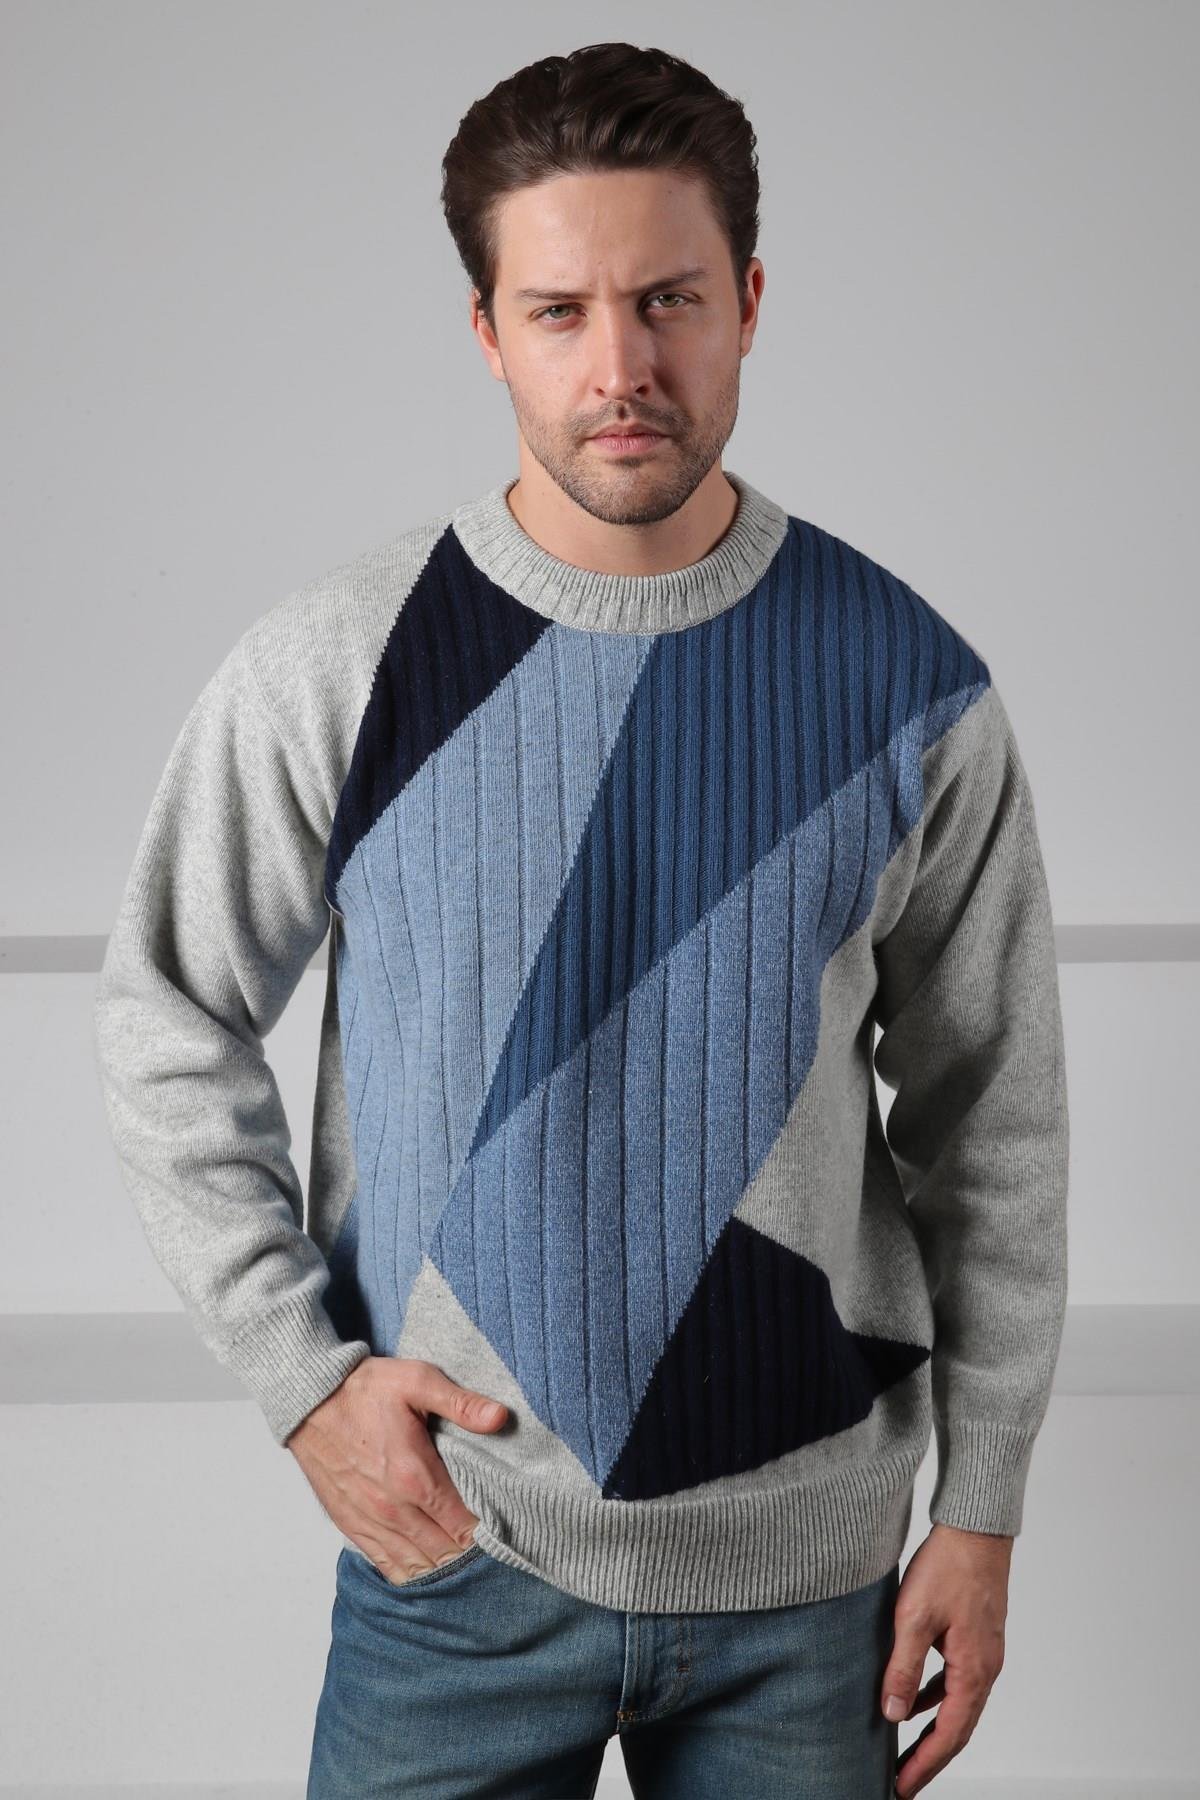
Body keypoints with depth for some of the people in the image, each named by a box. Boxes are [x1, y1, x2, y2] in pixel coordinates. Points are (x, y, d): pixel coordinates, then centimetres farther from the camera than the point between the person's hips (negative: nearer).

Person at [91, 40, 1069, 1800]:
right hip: (450, 1537, -1)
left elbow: (990, 1125, 2)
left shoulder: (910, 684, -5)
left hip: (805, 1567, 1)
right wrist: (304, 1373, -6)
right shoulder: (335, 665, -8)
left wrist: (982, 1514, 4)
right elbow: (170, 1029, 2)